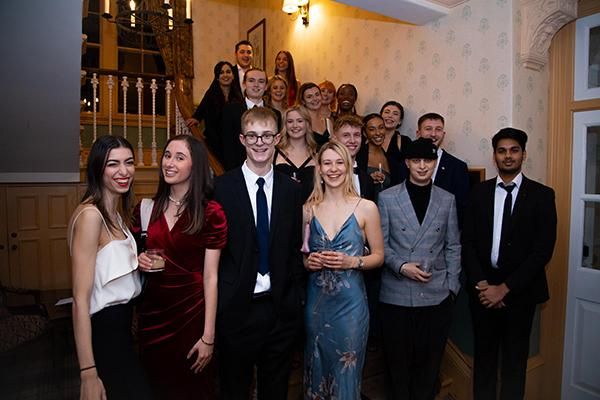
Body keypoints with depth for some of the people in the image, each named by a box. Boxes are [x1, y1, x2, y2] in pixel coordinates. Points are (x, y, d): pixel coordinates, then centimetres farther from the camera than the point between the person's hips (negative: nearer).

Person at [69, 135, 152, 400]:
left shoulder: (116, 213, 8)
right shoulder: (90, 214, -19)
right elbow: (80, 299, -22)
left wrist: (140, 262, 2)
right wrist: (88, 374, -22)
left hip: (121, 325, 9)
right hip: (102, 330, -9)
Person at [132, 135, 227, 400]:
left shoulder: (211, 213, -11)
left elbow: (210, 276, -12)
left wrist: (208, 336, -12)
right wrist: (139, 262, -8)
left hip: (192, 312, -3)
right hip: (151, 311, 4)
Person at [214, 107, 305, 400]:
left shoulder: (291, 189, 3)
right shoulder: (221, 187, -8)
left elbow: (295, 248, 6)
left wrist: (297, 297, 3)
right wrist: (216, 302, -7)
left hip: (281, 309, 3)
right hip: (236, 308, -2)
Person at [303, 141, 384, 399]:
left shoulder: (366, 208, -4)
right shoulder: (309, 209, 2)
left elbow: (378, 256, 2)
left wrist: (352, 262, -15)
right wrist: (308, 262, -9)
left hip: (350, 301, -2)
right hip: (316, 301, 2)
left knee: (346, 372, 11)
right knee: (318, 369, 16)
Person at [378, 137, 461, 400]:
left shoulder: (447, 200, 7)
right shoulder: (387, 198, 0)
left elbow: (453, 246, 8)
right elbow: (380, 243, 0)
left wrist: (452, 286, 3)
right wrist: (401, 266, -13)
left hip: (437, 294, 2)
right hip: (397, 293, -1)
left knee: (430, 358, 12)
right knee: (397, 358, 11)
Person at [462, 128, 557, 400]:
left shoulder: (542, 195, -2)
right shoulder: (479, 192, 4)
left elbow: (543, 249, -8)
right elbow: (468, 242, 1)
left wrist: (505, 288, -13)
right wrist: (481, 284, -9)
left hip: (520, 290, -1)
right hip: (483, 287, 2)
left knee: (515, 359, 13)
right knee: (483, 356, 14)